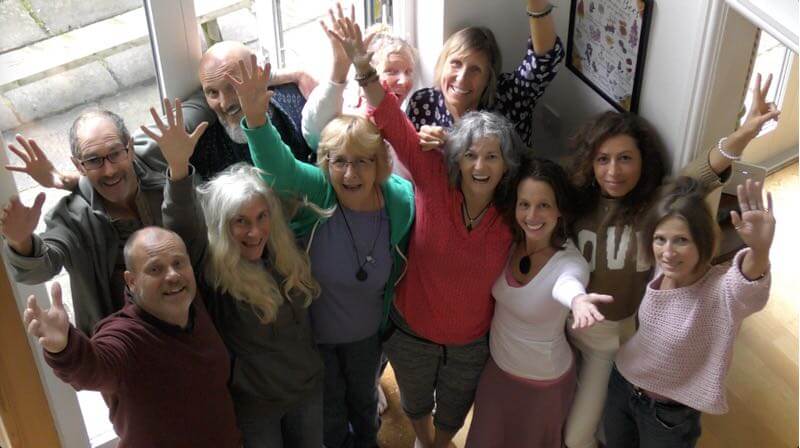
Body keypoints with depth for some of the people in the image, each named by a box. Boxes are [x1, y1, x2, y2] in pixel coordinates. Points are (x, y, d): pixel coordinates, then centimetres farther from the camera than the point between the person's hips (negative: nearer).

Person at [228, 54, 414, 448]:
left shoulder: (401, 201, -21)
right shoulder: (316, 192, -29)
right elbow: (277, 166, -49)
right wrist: (256, 118, -67)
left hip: (367, 333, 3)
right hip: (314, 332, -2)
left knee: (363, 396, 32)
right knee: (329, 409, 24)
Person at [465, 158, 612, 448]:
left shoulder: (569, 262, -32)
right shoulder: (509, 241, -16)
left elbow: (567, 284, -56)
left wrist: (578, 299, -80)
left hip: (542, 380, -4)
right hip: (496, 364, 4)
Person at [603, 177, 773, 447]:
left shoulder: (720, 290, -31)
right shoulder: (659, 272, -13)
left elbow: (749, 287, -56)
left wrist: (759, 249, -76)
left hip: (670, 415, -5)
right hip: (622, 386, 5)